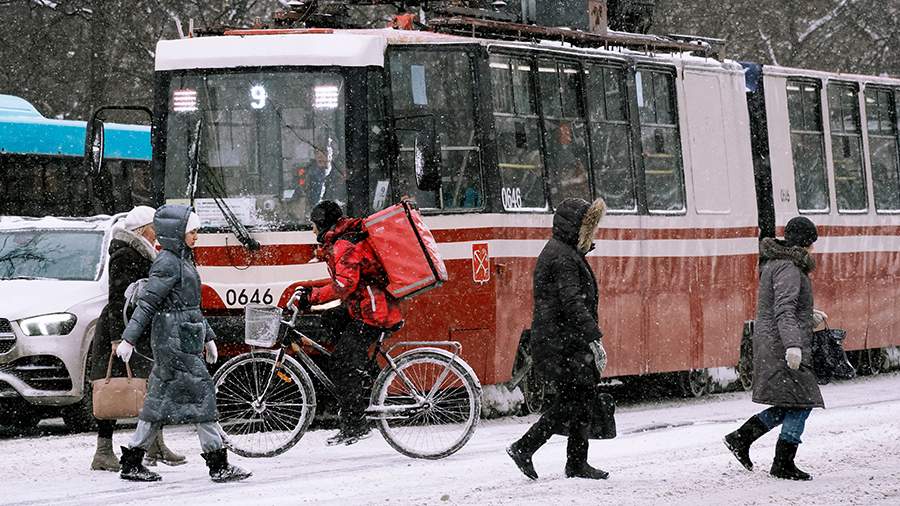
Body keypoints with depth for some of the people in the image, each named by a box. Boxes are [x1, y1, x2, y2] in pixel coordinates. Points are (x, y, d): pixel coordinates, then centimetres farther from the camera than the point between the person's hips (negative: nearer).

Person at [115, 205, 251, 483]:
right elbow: (147, 302, -17)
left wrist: (207, 337, 26)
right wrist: (129, 339, -20)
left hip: (184, 340, 10)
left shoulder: (182, 260, 18)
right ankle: (218, 465, -7)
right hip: (174, 341, -10)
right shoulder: (168, 263, -13)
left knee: (161, 399, 10)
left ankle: (132, 463, 12)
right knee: (200, 394, -8)